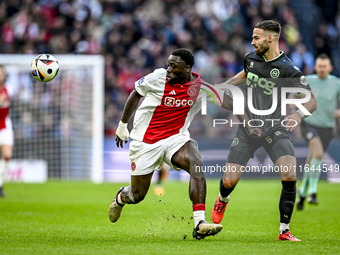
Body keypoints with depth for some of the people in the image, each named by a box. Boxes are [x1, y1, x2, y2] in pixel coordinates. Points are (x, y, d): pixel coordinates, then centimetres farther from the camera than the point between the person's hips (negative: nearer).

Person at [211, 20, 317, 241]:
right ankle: (223, 200, 38)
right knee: (229, 181, -1)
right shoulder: (251, 59, 2)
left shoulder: (288, 70, -15)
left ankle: (284, 231, -10)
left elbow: (311, 101, -19)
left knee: (290, 176, -25)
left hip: (275, 130, -4)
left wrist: (298, 115, -39)